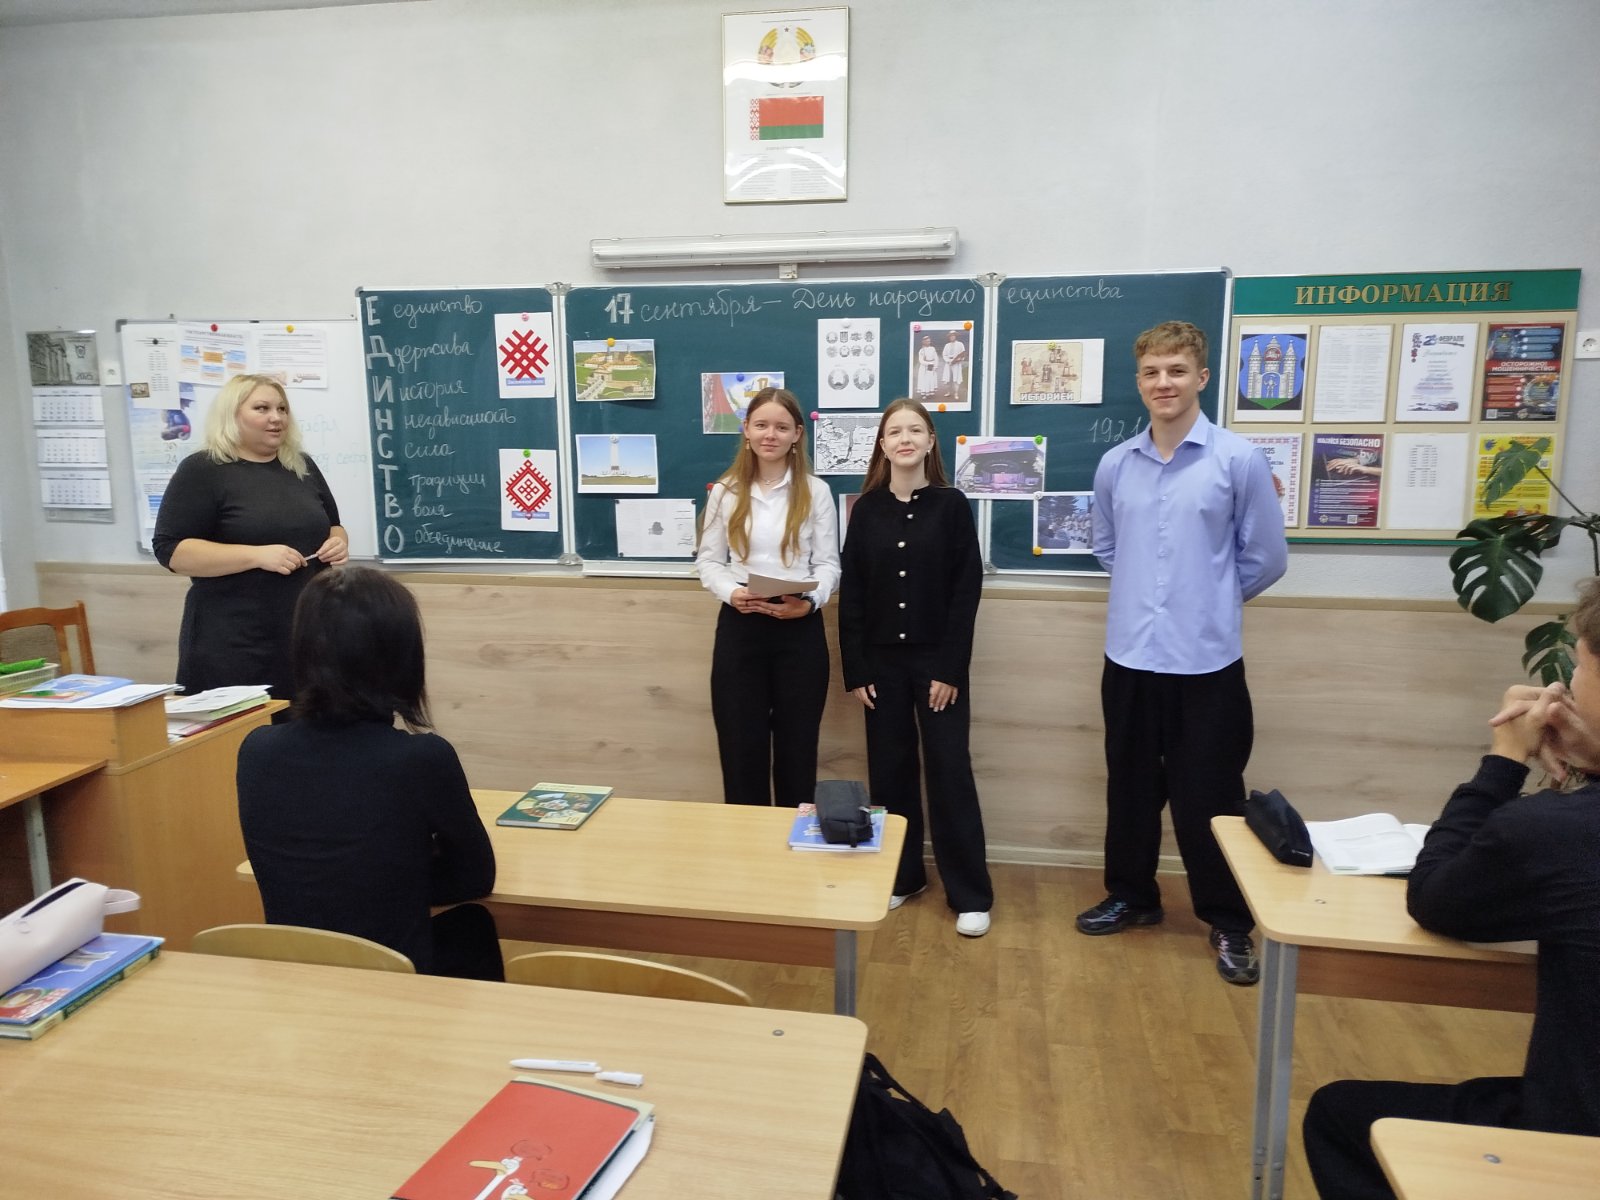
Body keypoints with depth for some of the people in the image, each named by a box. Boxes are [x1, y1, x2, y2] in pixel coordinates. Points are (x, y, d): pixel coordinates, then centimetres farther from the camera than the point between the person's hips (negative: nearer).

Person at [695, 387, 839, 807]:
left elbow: (828, 563, 1)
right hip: (739, 626, 1)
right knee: (741, 745, 7)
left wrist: (809, 601, -18)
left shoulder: (816, 492, 2)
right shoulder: (725, 491, 6)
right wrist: (731, 592, -15)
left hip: (800, 628, -1)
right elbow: (708, 560, 5)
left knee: (797, 746, 9)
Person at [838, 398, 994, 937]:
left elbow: (967, 591, -6)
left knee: (949, 770, 0)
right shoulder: (867, 509, 3)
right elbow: (851, 593, 2)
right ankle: (901, 876, 25)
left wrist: (951, 668, -11)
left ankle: (970, 894, 10)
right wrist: (855, 669, -3)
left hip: (938, 660, -2)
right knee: (889, 769, 9)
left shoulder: (952, 505, -3)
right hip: (882, 660, 3)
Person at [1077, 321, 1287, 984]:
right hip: (1130, 656, 4)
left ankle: (1229, 923, 25)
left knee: (1208, 798, 6)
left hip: (1207, 659, -3)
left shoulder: (1240, 460, -7)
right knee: (1131, 788, 16)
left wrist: (1210, 602, 9)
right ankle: (1131, 896, 35)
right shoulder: (1114, 465, 3)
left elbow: (1266, 557, 1)